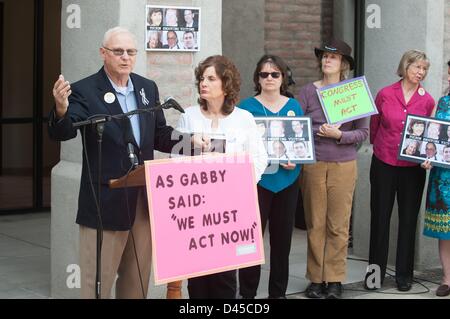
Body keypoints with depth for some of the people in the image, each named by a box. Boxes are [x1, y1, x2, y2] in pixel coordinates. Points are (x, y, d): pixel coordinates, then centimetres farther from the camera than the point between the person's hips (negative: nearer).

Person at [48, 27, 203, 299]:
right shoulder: (85, 91, -8)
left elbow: (160, 137, 14)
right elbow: (62, 133, -21)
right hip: (106, 201, -5)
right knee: (98, 281, 2)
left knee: (137, 280, 17)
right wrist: (61, 111, -43)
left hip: (144, 199, 6)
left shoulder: (148, 88, 9)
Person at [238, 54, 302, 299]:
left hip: (287, 180, 3)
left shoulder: (294, 106, 9)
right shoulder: (247, 107, 0)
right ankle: (247, 292, 5)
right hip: (256, 179, -3)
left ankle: (278, 291, 21)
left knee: (282, 236, 9)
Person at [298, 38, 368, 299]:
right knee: (315, 224, 4)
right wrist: (318, 131, -15)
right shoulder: (308, 91, 3)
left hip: (344, 165, 0)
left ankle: (335, 280, 12)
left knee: (339, 225, 3)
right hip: (313, 164, 0)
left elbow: (363, 132, 0)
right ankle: (316, 279, 14)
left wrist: (339, 135, -15)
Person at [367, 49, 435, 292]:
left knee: (408, 219, 7)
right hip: (384, 165, -1)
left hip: (412, 169, 1)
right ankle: (375, 272, 18)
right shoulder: (384, 94, -3)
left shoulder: (427, 100, 0)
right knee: (380, 217, 6)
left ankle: (404, 274, 19)